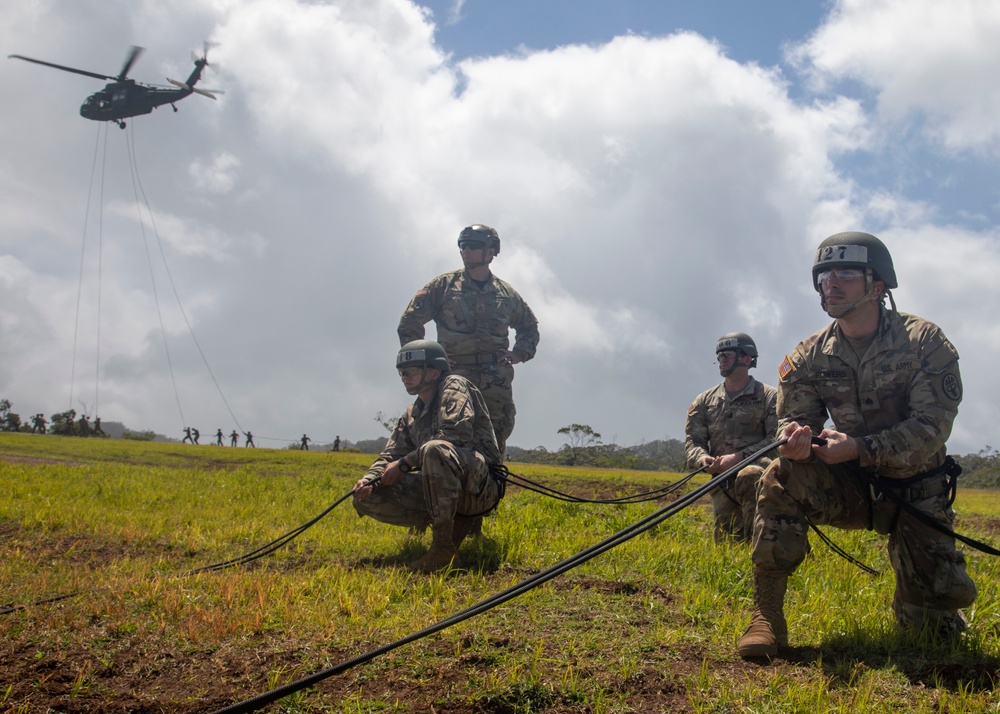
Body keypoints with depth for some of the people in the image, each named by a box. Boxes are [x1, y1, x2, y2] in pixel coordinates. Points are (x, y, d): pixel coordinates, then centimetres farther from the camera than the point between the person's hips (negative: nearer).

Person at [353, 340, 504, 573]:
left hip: (479, 485, -8)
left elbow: (456, 434, -19)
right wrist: (370, 479, -9)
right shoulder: (411, 415, 19)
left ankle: (444, 548, -30)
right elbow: (391, 455, 14)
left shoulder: (454, 386, -3)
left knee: (435, 449, -37)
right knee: (366, 498, -4)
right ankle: (457, 522, 0)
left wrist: (405, 463, -18)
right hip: (439, 490, 8)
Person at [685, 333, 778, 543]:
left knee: (748, 476, -40)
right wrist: (703, 459, -16)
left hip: (759, 471, -4)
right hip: (723, 482, 4)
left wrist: (739, 457, -20)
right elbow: (692, 441, 9)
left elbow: (776, 440, -7)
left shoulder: (769, 397, 3)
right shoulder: (704, 401, 15)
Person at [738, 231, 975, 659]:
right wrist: (794, 438, -32)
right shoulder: (811, 356, -4)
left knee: (932, 619, -10)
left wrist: (860, 449, -34)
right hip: (850, 486, 2)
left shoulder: (925, 343, -15)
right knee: (780, 479, -29)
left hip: (916, 492, -2)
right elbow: (793, 417, -5)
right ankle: (767, 616, -25)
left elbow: (933, 427, -22)